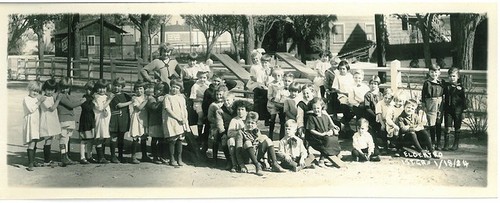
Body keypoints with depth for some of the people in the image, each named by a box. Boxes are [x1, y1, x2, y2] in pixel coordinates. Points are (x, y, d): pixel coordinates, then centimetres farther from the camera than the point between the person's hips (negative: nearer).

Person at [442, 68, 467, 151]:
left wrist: (464, 110, -2)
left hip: (458, 110, -1)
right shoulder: (446, 86, 3)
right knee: (448, 128, -2)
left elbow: (464, 99, 1)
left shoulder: (461, 87, -3)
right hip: (448, 110, 1)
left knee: (457, 128, 9)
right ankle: (446, 145, 3)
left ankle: (456, 145, 19)